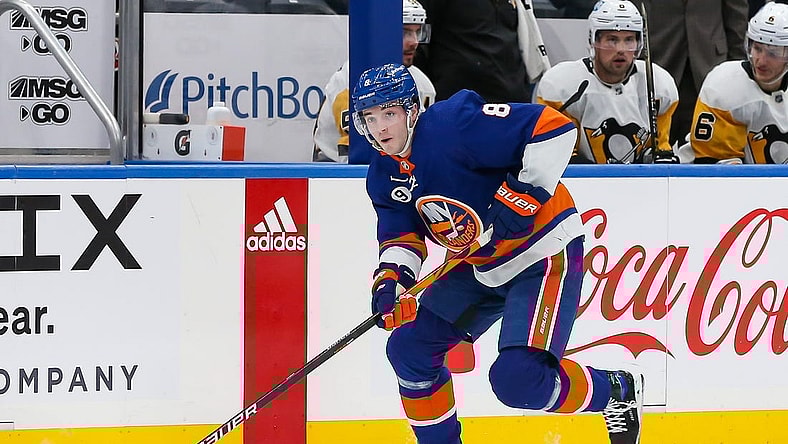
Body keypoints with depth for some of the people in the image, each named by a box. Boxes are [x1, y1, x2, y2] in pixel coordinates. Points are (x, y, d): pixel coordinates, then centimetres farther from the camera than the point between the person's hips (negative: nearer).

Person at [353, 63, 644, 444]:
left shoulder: (453, 125, -24)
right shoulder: (385, 176, 3)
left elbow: (554, 128, -27)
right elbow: (402, 237, 3)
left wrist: (522, 196, -29)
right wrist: (389, 280, -18)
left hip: (544, 252, -9)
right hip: (483, 266, 9)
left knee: (516, 378, -21)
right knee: (408, 348, 5)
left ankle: (617, 391, 4)